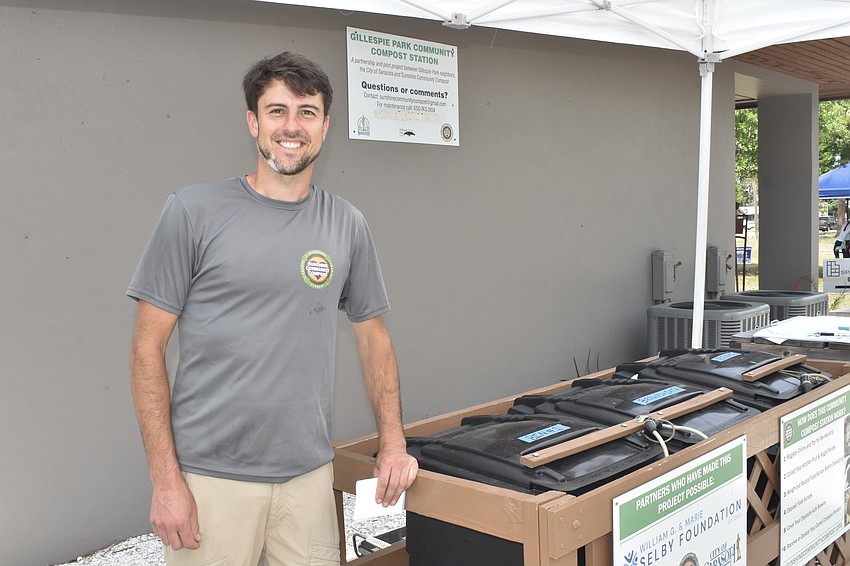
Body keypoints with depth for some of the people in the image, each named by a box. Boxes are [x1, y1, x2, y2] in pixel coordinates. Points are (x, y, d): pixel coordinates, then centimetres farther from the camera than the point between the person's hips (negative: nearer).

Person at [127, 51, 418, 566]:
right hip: (211, 477, -3)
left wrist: (393, 444, 7)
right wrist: (166, 480, -9)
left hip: (309, 474, 3)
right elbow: (148, 348, -4)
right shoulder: (194, 211, -5)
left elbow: (374, 338, 14)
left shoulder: (347, 225, 5)